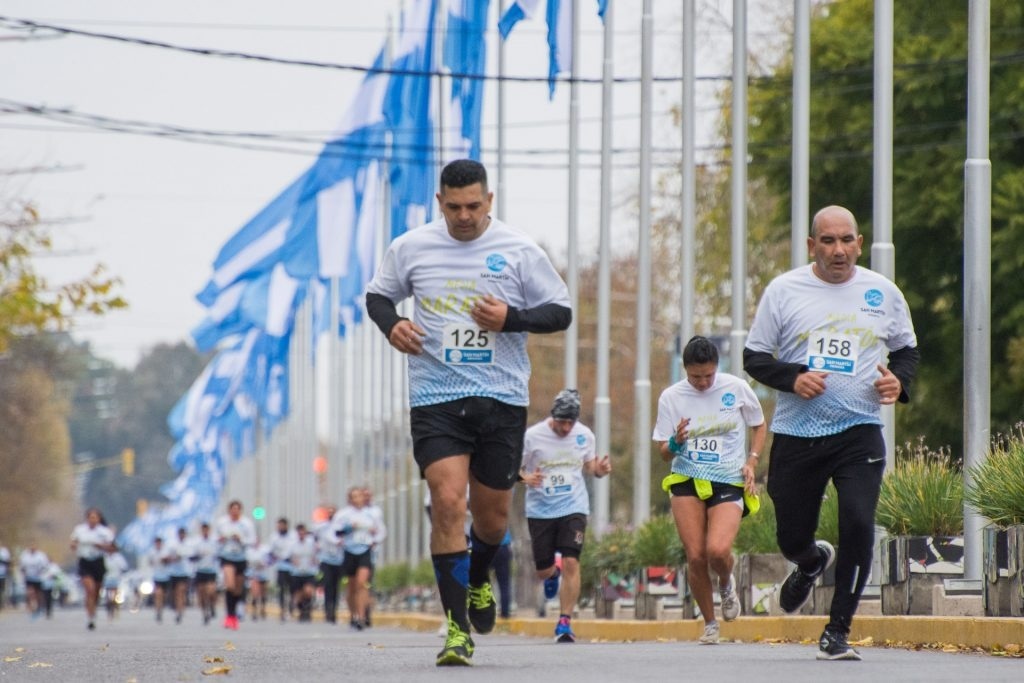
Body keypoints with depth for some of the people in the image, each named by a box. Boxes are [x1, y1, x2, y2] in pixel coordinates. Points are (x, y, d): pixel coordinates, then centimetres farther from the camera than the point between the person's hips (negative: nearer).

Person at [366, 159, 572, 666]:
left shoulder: (519, 250, 1)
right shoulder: (410, 248, 4)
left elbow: (561, 311, 5)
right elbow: (378, 294, 18)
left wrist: (512, 318, -13)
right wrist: (391, 324, -4)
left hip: (503, 398, 1)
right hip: (435, 397, -1)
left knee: (492, 514, 8)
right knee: (447, 503, -16)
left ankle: (478, 583, 43)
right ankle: (457, 629, -13)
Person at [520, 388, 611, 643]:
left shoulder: (585, 435, 1)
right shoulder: (532, 436, -7)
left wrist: (600, 470, -8)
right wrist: (526, 478, -23)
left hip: (574, 507, 0)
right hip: (540, 509, 0)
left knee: (571, 563, -15)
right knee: (543, 570, 7)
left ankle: (565, 622, -8)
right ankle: (553, 574, 47)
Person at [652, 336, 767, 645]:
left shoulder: (736, 388, -1)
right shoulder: (671, 397, 1)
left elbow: (760, 426, 15)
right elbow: (665, 454, 6)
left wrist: (751, 462, 0)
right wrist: (676, 442, -17)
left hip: (729, 482, -1)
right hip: (687, 481, 2)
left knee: (717, 550, -23)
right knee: (695, 556, -8)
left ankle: (726, 583, 14)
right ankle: (709, 624, 12)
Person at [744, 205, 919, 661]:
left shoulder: (882, 293, 5)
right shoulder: (784, 290, 0)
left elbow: (906, 348, 19)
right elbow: (754, 356, 4)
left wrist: (899, 379, -3)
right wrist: (793, 378, -14)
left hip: (859, 431, 0)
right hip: (796, 434, 0)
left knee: (858, 523, -19)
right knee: (791, 539, 7)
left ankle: (837, 631, -4)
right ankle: (813, 563, 47)